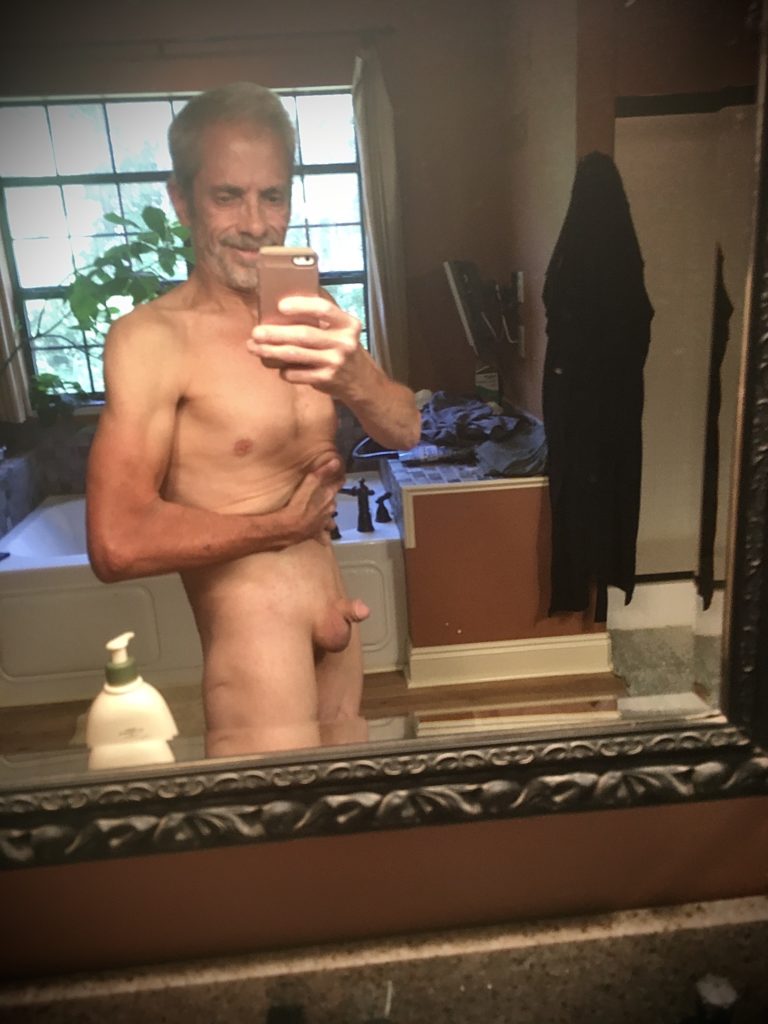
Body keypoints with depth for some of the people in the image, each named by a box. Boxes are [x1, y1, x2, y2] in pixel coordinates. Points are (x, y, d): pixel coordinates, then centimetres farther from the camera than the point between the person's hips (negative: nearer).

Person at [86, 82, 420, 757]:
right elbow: (118, 545, -23)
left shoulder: (302, 318, 7)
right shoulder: (153, 336, -13)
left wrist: (353, 376, -29)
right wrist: (282, 525, -10)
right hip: (252, 639, -6)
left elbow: (405, 431, -6)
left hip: (338, 619, 6)